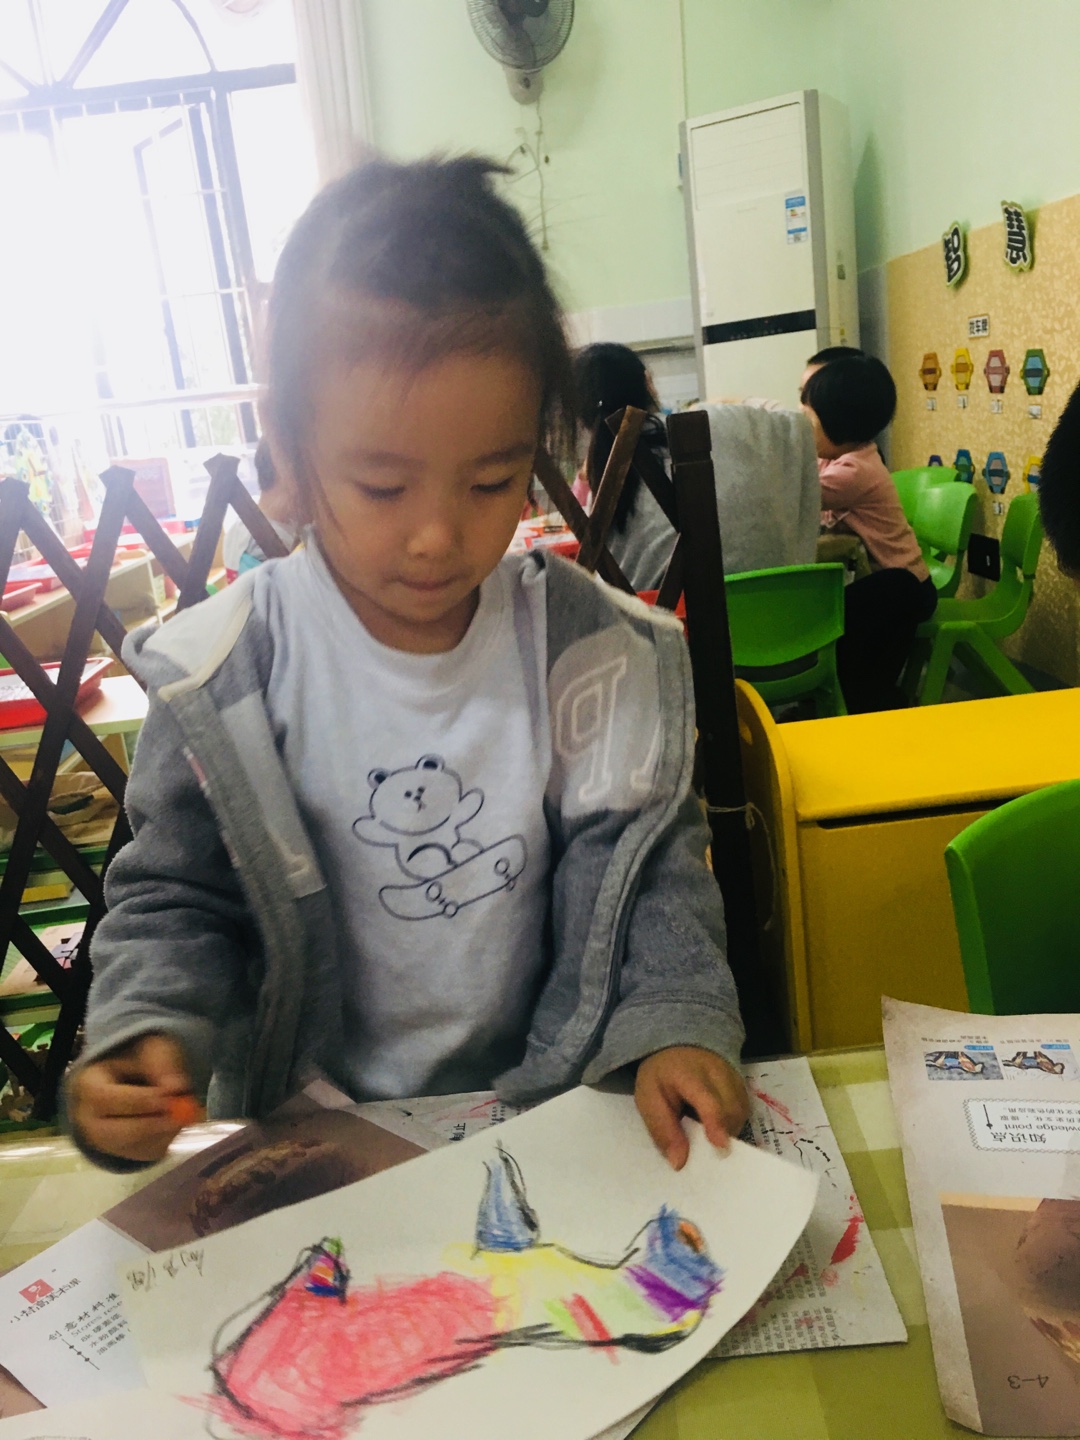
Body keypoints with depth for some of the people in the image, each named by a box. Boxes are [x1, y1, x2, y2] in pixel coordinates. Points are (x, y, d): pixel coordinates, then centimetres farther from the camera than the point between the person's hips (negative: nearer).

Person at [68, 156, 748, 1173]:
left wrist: (676, 1024, -14)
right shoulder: (221, 680, -11)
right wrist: (151, 1035, -17)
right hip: (312, 1141, 0)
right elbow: (176, 898, 0)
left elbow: (654, 871, 0)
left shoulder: (597, 654, -8)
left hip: (549, 1111, 1)